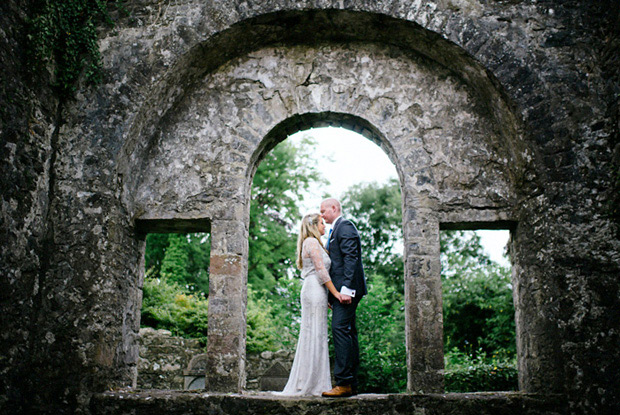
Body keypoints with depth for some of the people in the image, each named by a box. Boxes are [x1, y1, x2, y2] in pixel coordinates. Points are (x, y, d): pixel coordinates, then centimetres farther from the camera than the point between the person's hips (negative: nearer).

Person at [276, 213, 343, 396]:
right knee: (314, 335, -8)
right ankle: (306, 384, -5)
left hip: (316, 292, 10)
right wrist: (336, 293, -11)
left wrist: (328, 297, 20)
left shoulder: (313, 243, 23)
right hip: (314, 291, -10)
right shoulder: (312, 242, -6)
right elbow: (321, 271, -13)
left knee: (316, 337, 8)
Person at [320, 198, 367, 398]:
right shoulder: (336, 230, 24)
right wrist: (334, 293, 19)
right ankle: (351, 384, 13)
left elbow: (351, 258, -18)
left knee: (340, 329, -15)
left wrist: (346, 289, -24)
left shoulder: (345, 226, -6)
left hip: (345, 289, -11)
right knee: (348, 332, 9)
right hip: (340, 290, 11)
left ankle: (343, 383, -16)